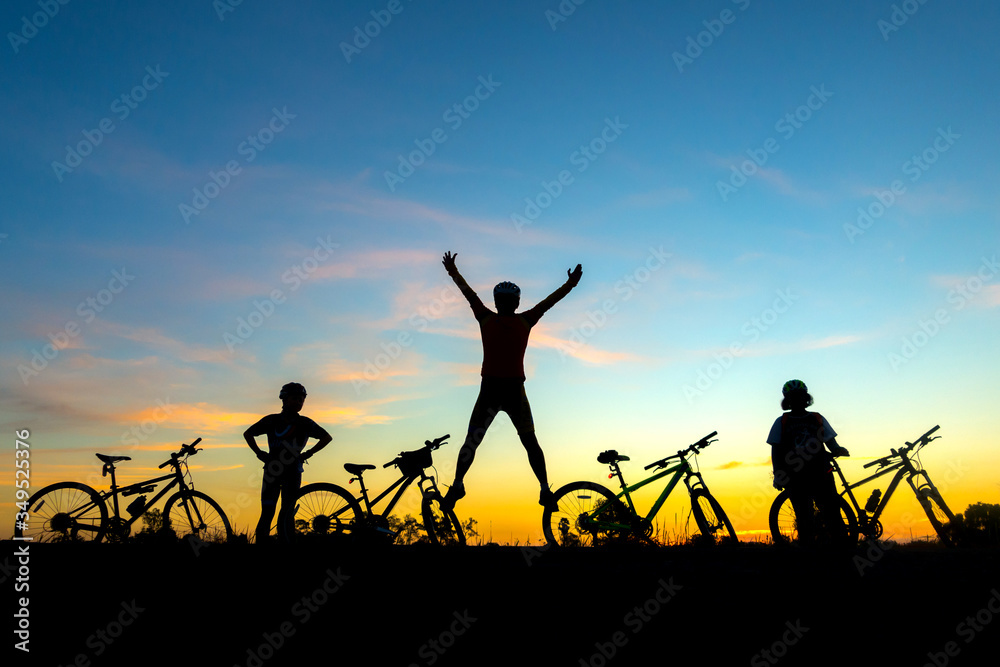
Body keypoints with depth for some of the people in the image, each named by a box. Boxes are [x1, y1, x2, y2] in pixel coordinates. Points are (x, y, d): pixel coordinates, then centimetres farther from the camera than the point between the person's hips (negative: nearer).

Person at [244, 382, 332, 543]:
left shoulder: (305, 423, 1)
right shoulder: (271, 421, 3)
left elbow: (327, 437, 12)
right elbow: (248, 434, 18)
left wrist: (308, 453, 4)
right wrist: (259, 453, 7)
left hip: (292, 471, -1)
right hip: (272, 470, 1)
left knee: (287, 514, -4)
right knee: (267, 513, -3)